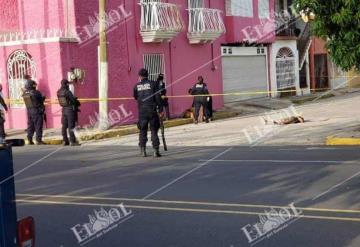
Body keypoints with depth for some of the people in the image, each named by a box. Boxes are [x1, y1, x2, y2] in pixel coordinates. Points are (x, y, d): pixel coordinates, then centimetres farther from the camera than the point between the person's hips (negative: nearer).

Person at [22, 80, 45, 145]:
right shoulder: (36, 92, -15)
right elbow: (41, 100, -5)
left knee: (30, 125, 13)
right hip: (37, 111, -6)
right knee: (38, 126, -1)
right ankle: (38, 140, -1)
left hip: (29, 111, 6)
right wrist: (43, 97, 18)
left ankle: (30, 140, 14)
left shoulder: (24, 93, 3)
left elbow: (28, 102, 11)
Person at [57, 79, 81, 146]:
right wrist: (77, 103, 9)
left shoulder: (59, 92, 4)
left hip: (64, 110, 7)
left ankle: (65, 141, 13)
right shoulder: (67, 92, -19)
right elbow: (73, 100, -14)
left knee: (64, 126, 9)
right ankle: (72, 141, -5)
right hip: (70, 110, -7)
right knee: (71, 126, -6)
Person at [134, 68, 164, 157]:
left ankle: (143, 151, 9)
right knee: (154, 131, 3)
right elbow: (158, 97, -5)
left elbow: (135, 97, 16)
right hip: (152, 110, -1)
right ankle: (156, 151, -1)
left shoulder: (137, 86, 3)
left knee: (143, 131, 11)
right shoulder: (152, 84, -1)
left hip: (142, 111, 1)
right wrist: (160, 110, -2)